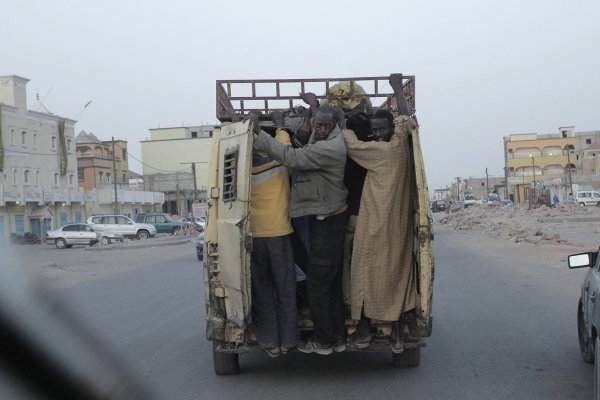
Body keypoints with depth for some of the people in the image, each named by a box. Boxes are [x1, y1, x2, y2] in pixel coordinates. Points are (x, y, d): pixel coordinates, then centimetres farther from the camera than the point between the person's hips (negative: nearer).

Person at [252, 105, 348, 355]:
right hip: (326, 219, 10)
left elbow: (292, 158, -28)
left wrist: (259, 137, -24)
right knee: (332, 283, 15)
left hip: (327, 222, -10)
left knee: (317, 283, -2)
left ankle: (323, 340, 9)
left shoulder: (331, 148, -21)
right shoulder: (319, 142, 11)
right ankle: (337, 337, 23)